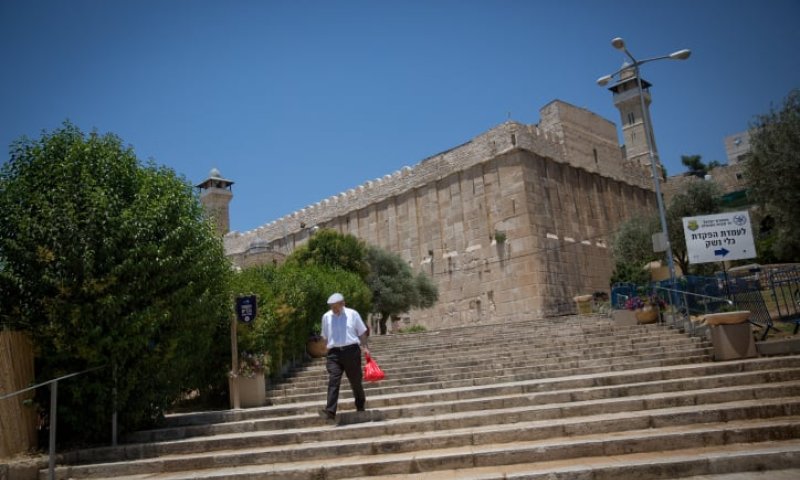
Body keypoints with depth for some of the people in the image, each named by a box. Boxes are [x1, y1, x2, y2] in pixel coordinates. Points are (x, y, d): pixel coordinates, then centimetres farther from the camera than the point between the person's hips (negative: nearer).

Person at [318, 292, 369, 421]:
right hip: (334, 352, 1)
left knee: (355, 380, 9)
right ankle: (330, 411, -17)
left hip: (351, 350, -1)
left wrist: (365, 347, 1)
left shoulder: (352, 314, 2)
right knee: (333, 381, -13)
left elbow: (362, 332, 9)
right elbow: (325, 336, 16)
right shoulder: (326, 317, 6)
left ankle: (360, 406, 30)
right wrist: (327, 352, 14)